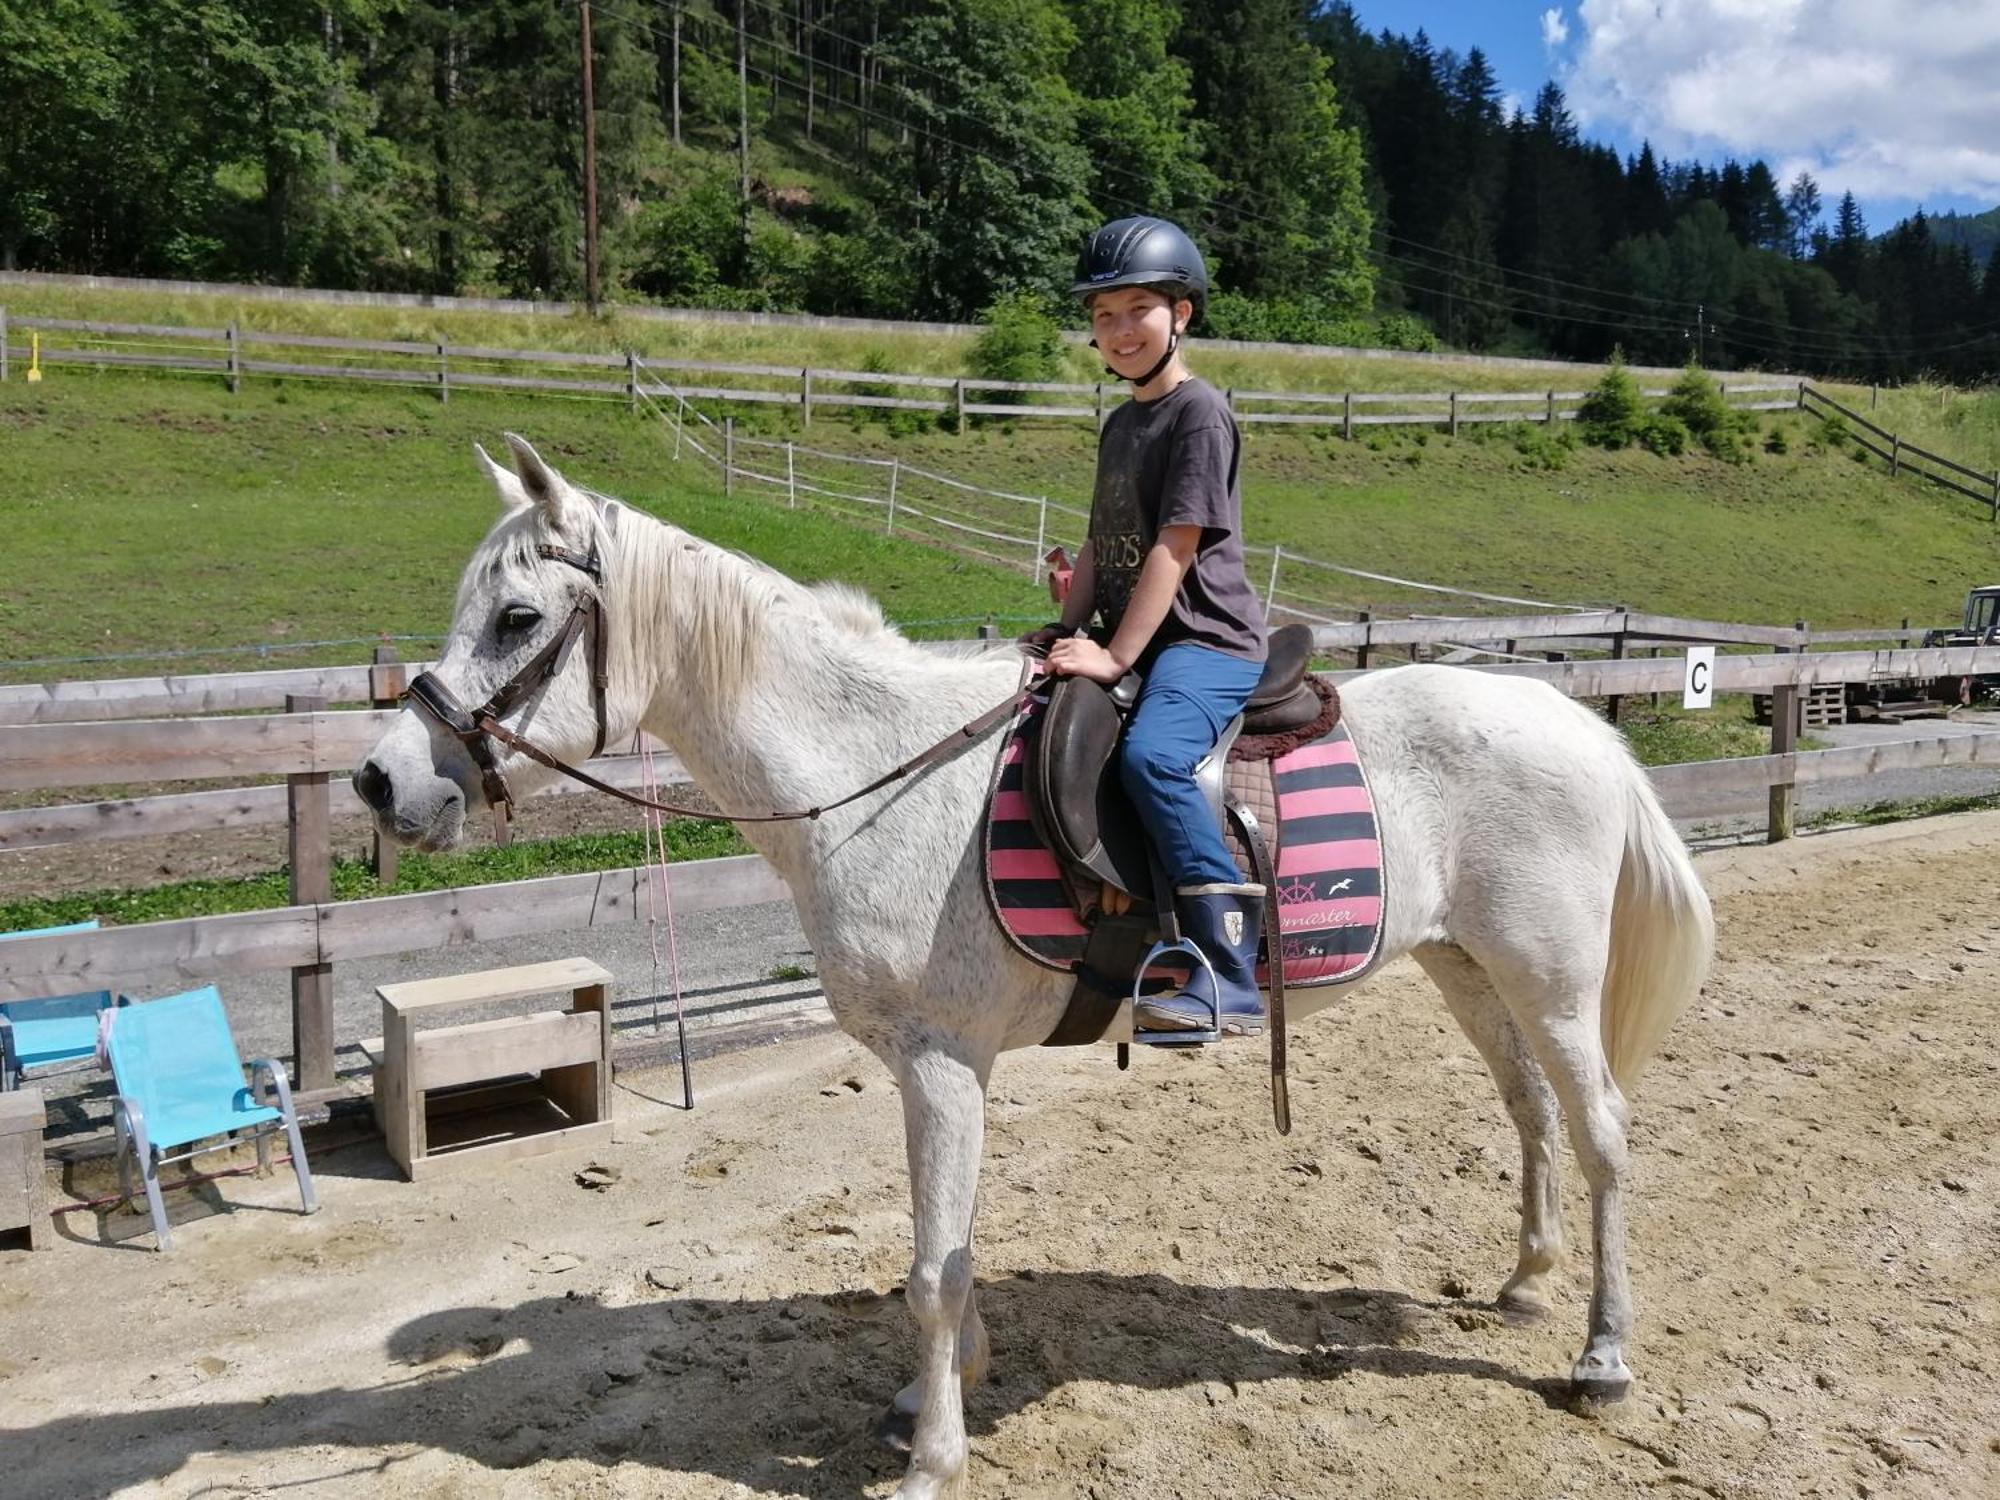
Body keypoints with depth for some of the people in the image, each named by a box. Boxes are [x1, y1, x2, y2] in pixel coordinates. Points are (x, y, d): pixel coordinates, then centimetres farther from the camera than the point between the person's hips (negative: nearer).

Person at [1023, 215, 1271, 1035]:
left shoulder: (1199, 411, -8)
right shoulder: (1120, 422, 20)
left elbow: (1175, 548, -16)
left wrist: (1113, 656, -20)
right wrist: (1067, 633, 5)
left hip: (1205, 640, -10)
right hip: (1135, 645, 10)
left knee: (1151, 756, -35)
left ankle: (1227, 978, -35)